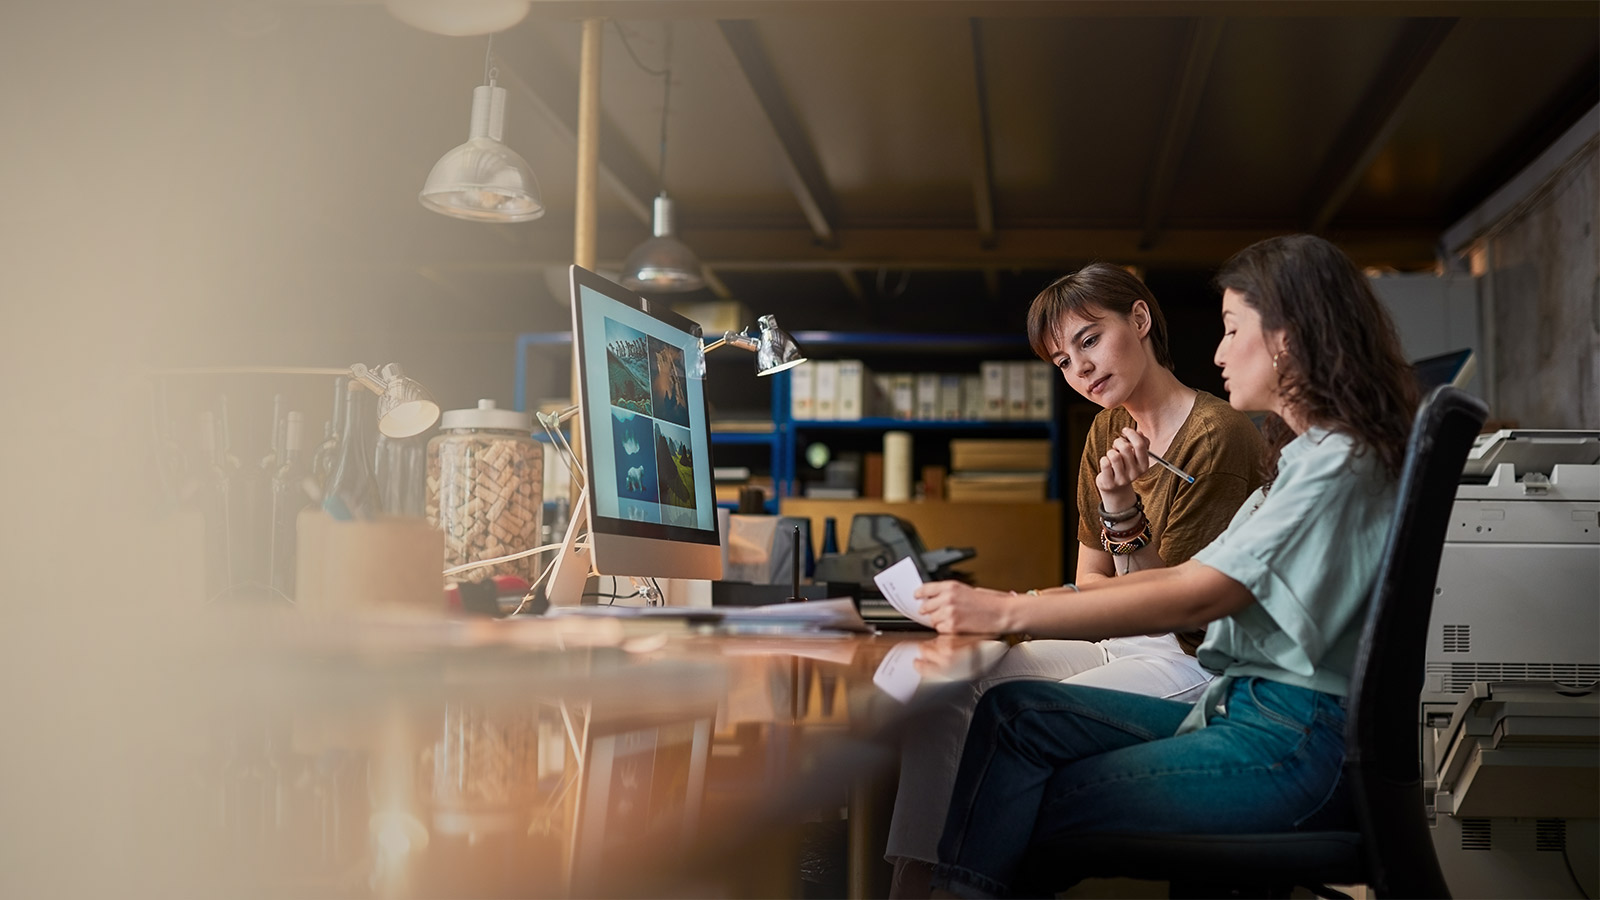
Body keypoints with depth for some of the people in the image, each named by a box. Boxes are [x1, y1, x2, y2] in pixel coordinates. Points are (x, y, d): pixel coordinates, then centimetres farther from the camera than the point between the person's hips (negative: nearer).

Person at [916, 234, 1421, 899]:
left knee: (1031, 809, -11)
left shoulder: (1340, 463, -14)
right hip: (1240, 709, 9)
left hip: (1293, 743, -9)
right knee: (1013, 711, -5)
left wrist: (1007, 613, -20)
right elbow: (1196, 576, 16)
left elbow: (1194, 598, -20)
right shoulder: (1311, 456, 19)